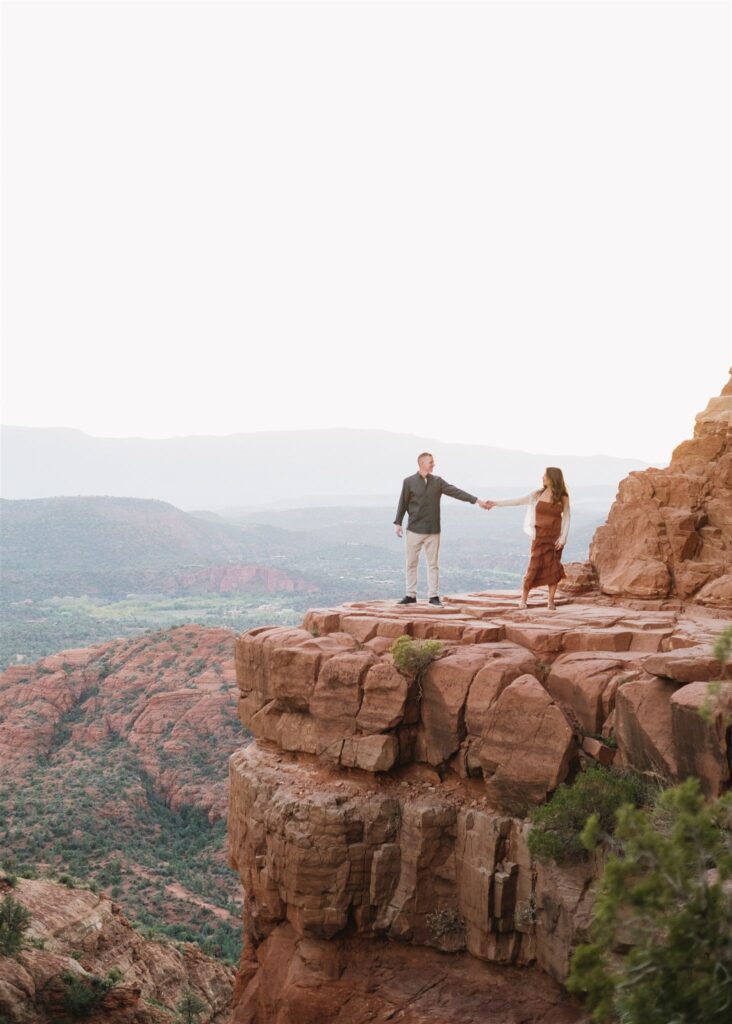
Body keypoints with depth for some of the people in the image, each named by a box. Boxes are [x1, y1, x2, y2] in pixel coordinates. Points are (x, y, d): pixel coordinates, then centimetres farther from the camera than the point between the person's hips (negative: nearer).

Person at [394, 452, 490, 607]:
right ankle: (410, 595, 12)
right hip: (414, 530, -2)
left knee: (433, 564, 3)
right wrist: (398, 523, -5)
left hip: (433, 530, 2)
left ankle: (434, 596, 7)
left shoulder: (437, 481, 4)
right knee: (411, 563, 4)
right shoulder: (409, 482, -2)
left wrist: (476, 500, -8)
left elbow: (456, 492, -1)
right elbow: (403, 503, 1)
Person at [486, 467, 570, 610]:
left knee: (553, 568, -1)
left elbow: (566, 518, 2)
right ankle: (523, 599, 3)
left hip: (555, 537, 0)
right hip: (540, 535, 0)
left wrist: (563, 537, -9)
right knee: (534, 567, -5)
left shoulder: (563, 498, 1)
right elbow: (518, 501, 1)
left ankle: (551, 601, 6)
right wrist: (496, 503, -4)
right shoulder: (538, 494, 3)